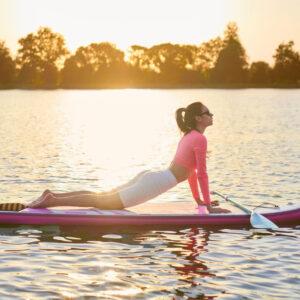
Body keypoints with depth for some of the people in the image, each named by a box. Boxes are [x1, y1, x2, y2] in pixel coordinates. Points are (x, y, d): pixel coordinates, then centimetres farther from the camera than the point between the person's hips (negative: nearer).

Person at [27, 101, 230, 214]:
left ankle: (53, 196, 5)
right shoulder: (199, 139, -10)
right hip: (156, 183, -9)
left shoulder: (189, 136, 21)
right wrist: (209, 206, -6)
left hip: (149, 177, 9)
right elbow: (201, 174, -11)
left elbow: (190, 170, 29)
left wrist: (199, 200, 29)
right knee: (104, 202, -13)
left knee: (102, 197, 9)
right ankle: (53, 201, -19)